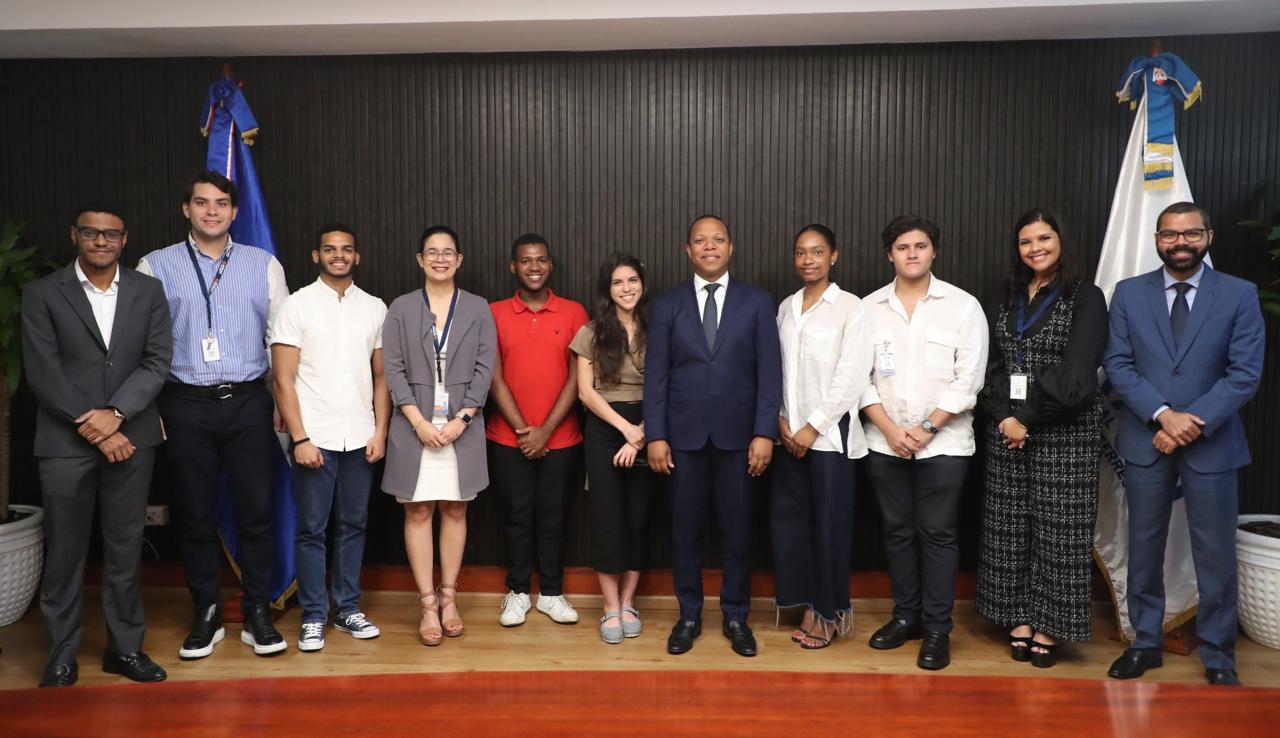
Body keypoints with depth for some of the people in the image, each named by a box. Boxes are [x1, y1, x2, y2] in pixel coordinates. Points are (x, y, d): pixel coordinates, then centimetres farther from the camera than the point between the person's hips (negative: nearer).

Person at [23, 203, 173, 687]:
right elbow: (42, 372, -5)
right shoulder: (42, 294, 1)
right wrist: (92, 428, -11)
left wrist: (115, 414, -13)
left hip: (131, 438, 2)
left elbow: (158, 361, -1)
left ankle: (125, 647, 21)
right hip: (66, 442, -1)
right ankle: (61, 657, 19)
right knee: (64, 554, 6)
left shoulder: (148, 292, 6)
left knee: (126, 549, 9)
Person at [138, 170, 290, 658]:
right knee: (194, 513, 8)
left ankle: (257, 615, 15)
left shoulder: (264, 265, 7)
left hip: (249, 402, 0)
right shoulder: (156, 267, 4)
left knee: (256, 510, 2)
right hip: (186, 406, 0)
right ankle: (206, 615, 22)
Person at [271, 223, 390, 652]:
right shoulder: (297, 306, -1)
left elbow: (381, 376, 10)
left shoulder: (374, 308, 8)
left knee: (353, 526, 10)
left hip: (360, 439, 3)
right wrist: (300, 438, -10)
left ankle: (347, 608, 21)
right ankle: (313, 616, 14)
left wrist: (380, 431, 2)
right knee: (312, 529, 3)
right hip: (314, 438, -3)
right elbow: (283, 379, -4)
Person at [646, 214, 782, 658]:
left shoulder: (757, 302, 4)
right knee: (685, 531, 8)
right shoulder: (667, 305, 5)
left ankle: (735, 617, 24)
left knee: (737, 531, 7)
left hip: (737, 435, 0)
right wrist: (655, 436, -4)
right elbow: (656, 375, 2)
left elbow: (769, 372, 0)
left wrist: (765, 433, -7)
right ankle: (689, 616, 24)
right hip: (684, 436, 1)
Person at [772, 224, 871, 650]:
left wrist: (813, 427, -12)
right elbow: (776, 371, 10)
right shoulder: (785, 308, 11)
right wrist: (782, 421, -2)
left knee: (830, 522, 1)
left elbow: (851, 376, -10)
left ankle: (830, 612, 17)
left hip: (830, 432, -5)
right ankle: (808, 604, 20)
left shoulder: (849, 307, -5)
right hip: (790, 433, 5)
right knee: (787, 517, 5)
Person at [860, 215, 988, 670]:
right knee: (897, 530, 10)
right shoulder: (869, 307, 4)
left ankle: (937, 629, 12)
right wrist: (890, 428, -8)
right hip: (885, 441, 2)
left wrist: (927, 428, -11)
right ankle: (905, 615, 25)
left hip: (943, 441, -2)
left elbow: (967, 380, -5)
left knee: (937, 533, 2)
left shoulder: (963, 306, -1)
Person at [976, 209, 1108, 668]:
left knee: (1058, 528, 1)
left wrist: (1029, 418, -14)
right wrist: (1004, 416, -8)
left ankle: (1049, 627, 12)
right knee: (1010, 526, 7)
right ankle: (1020, 619, 18)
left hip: (1064, 430, -4)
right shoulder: (1006, 300, 12)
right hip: (1007, 426, 5)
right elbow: (992, 365, 7)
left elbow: (1077, 372, -13)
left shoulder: (1085, 298, -3)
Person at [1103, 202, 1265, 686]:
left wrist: (1196, 423, -16)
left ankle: (1218, 657, 23)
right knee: (1144, 549, 11)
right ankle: (1145, 643, 26)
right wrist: (1163, 415, -15)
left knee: (1215, 556, 6)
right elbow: (1117, 364, -3)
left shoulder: (1240, 295, -1)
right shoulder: (1128, 294, 3)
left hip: (1211, 443, -1)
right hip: (1145, 441, 1)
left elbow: (1245, 373, -7)